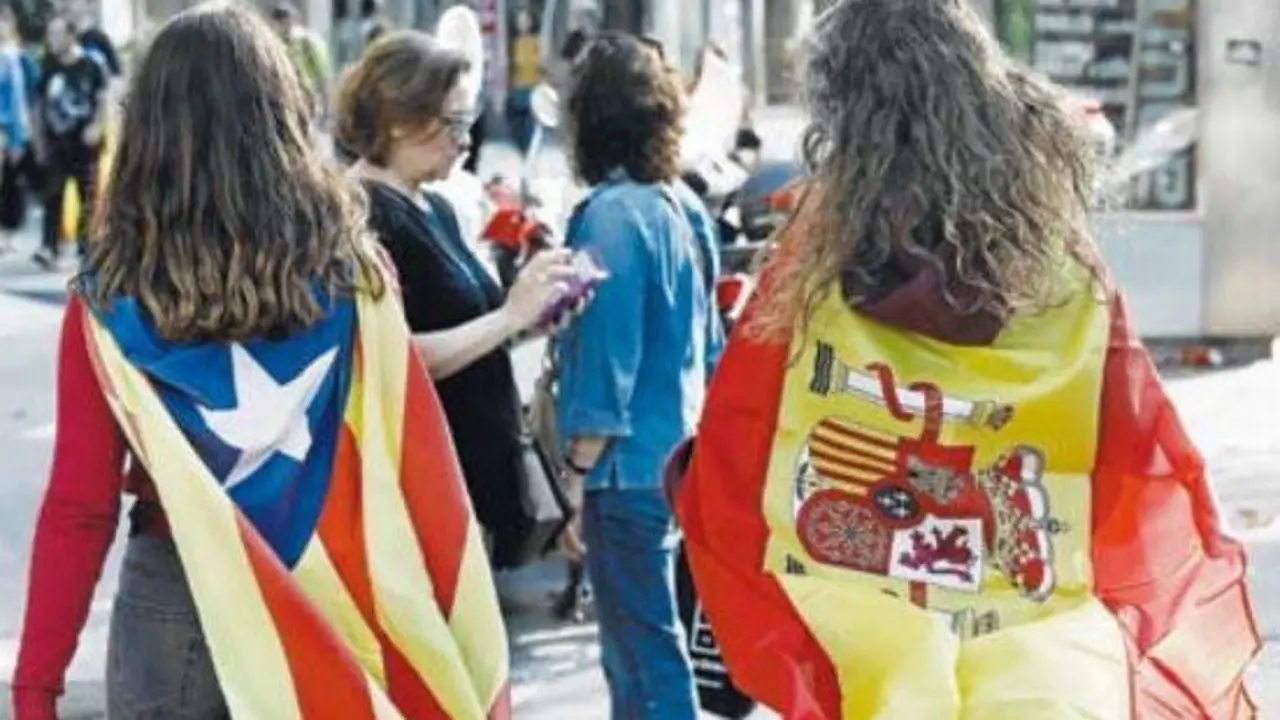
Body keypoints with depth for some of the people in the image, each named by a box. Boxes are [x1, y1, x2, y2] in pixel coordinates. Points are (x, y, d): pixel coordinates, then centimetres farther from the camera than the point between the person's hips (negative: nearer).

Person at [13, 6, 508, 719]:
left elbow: (79, 509, -9)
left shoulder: (112, 300, -9)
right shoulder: (349, 270, -6)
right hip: (331, 614, 1)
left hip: (175, 608, -1)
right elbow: (425, 477, -6)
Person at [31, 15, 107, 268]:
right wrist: (40, 139, 8)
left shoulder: (90, 67, -2)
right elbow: (39, 105, 11)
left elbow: (103, 100, 1)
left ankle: (86, 247, 16)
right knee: (52, 195, -7)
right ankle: (50, 247, -12)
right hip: (56, 143, 2)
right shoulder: (48, 69, 6)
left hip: (84, 143, -2)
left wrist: (97, 127, -13)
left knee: (88, 197, 6)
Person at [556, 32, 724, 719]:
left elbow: (605, 356, -17)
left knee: (644, 657, -3)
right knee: (641, 642, 18)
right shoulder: (685, 204, 8)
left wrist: (582, 472, -11)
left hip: (631, 463, -8)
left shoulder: (610, 216, -16)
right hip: (681, 453, 9)